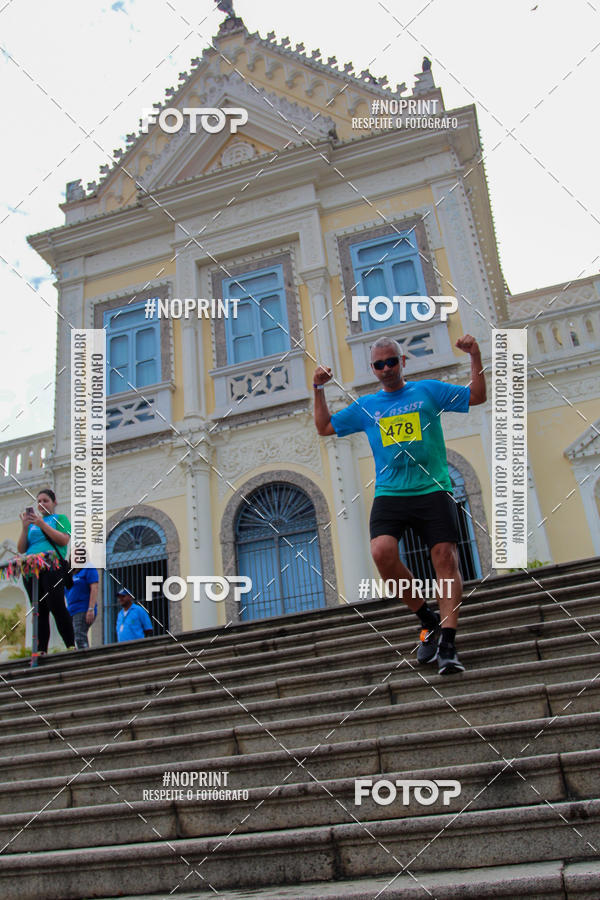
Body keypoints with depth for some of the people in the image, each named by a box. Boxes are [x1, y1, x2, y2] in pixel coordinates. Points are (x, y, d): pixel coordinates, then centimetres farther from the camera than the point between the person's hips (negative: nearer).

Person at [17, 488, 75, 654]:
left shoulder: (60, 518, 13)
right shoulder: (32, 523, 25)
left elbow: (64, 540, -5)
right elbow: (21, 549, 15)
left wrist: (42, 524, -9)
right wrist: (25, 527, 2)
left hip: (52, 567, -5)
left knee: (56, 607, -15)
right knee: (40, 611, 2)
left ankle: (71, 646, -13)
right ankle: (41, 651, 1)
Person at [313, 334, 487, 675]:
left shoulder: (428, 390, 11)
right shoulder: (366, 406, 17)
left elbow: (478, 396, 12)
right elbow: (325, 427, 23)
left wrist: (475, 356, 1)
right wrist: (319, 389, 14)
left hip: (433, 490, -1)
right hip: (390, 494, 1)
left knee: (446, 558, -14)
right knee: (382, 552, -22)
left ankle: (447, 643, -10)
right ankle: (428, 618, -1)